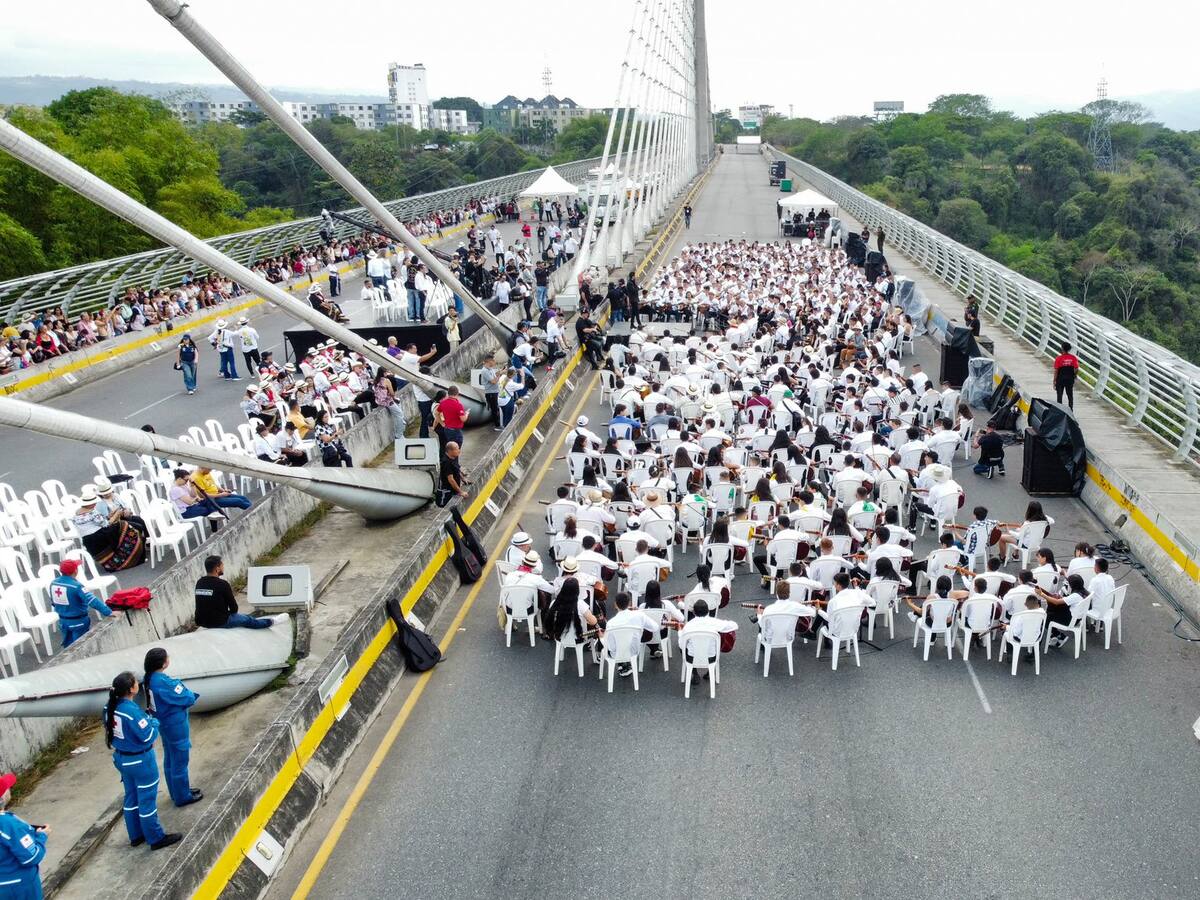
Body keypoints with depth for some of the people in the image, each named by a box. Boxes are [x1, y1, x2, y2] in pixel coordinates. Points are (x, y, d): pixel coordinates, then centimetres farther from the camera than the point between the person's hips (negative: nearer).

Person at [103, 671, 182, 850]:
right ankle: (156, 838, 22)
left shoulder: (110, 707, -6)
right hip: (140, 761, -8)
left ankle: (136, 836, 37)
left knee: (131, 798, 22)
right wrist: (154, 721, -5)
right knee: (147, 800, 7)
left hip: (121, 758, 8)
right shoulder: (133, 711, -31)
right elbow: (149, 736, -23)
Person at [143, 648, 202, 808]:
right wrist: (192, 695, -2)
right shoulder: (163, 682, -30)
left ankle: (176, 791, 38)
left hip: (164, 724, 9)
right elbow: (188, 699, -23)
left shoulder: (150, 679, -3)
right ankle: (183, 797, 21)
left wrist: (188, 695, -7)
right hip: (176, 726, -9)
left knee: (170, 760, 22)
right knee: (180, 762, 7)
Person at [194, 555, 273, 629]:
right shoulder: (222, 584, -20)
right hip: (220, 622, -7)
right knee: (247, 619, 16)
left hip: (202, 621, 7)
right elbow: (233, 608, -10)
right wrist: (232, 611, 13)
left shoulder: (199, 583, 1)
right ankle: (268, 622, 37)